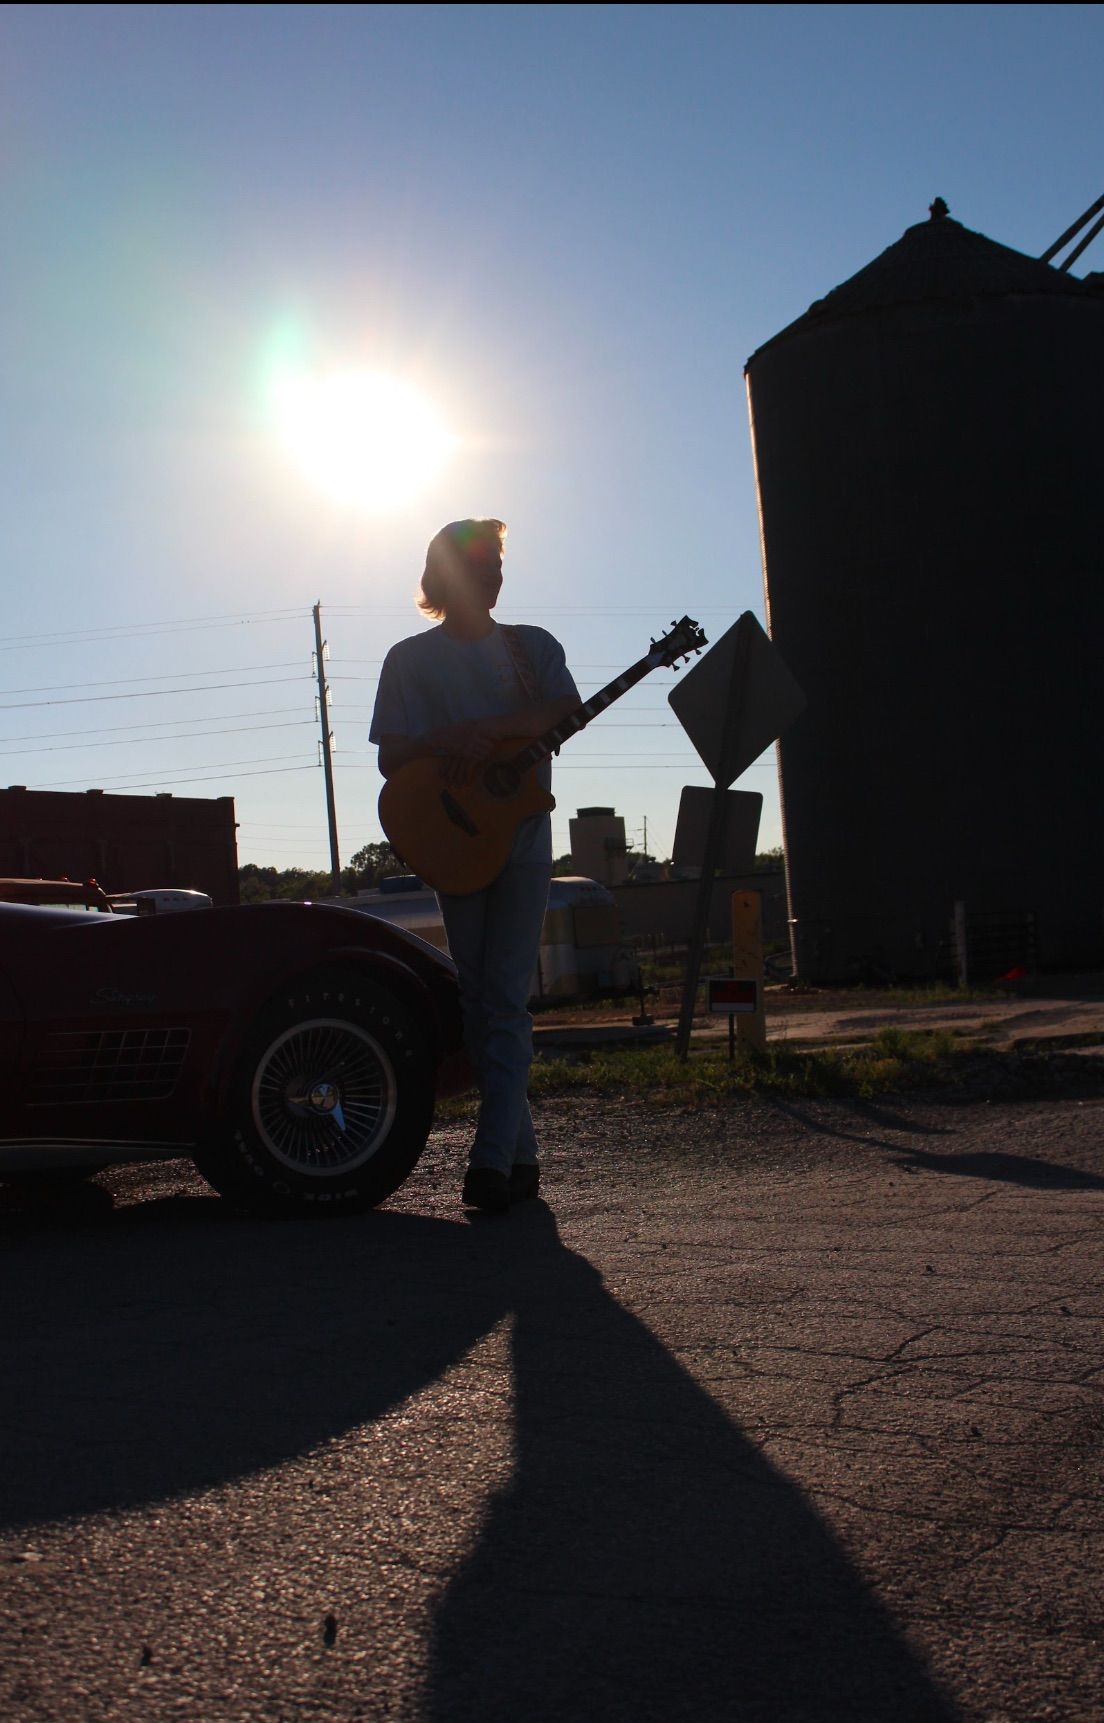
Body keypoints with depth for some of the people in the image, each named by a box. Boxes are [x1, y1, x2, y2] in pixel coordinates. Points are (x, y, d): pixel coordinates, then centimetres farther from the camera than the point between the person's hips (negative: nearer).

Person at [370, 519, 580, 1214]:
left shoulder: (532, 647, 11)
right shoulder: (410, 659, 9)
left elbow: (568, 713, -7)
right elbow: (392, 758, 1)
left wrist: (484, 731, -18)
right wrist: (447, 743, -17)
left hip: (522, 841, -1)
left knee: (505, 1000, -10)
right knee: (479, 1002, 2)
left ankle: (491, 1161, -14)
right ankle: (521, 1156, 10)